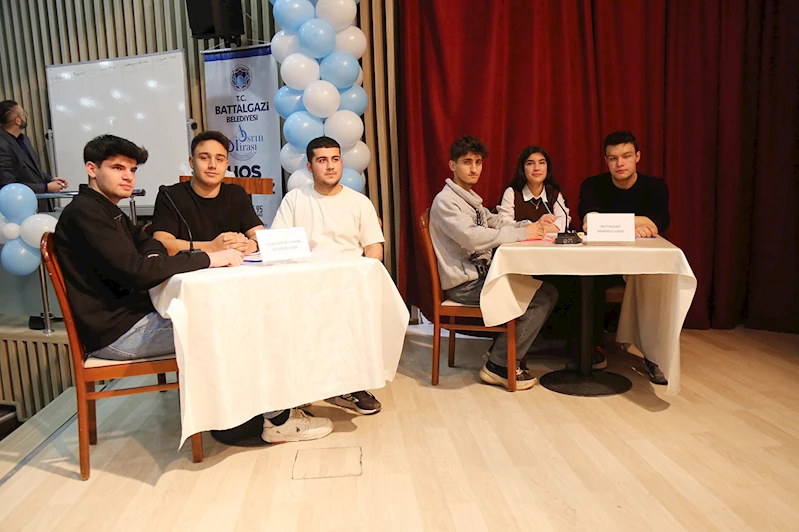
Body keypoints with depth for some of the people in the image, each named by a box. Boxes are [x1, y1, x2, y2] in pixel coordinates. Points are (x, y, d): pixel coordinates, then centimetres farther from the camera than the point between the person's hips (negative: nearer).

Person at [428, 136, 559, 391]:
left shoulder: (471, 200, 21)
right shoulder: (445, 201, -10)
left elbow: (497, 223, 17)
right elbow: (471, 237, -24)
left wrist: (531, 225, -3)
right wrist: (521, 233, -20)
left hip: (482, 275, 9)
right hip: (464, 285, -9)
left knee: (546, 290, 3)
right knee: (542, 297, -16)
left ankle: (502, 350, 8)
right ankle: (499, 365, -7)